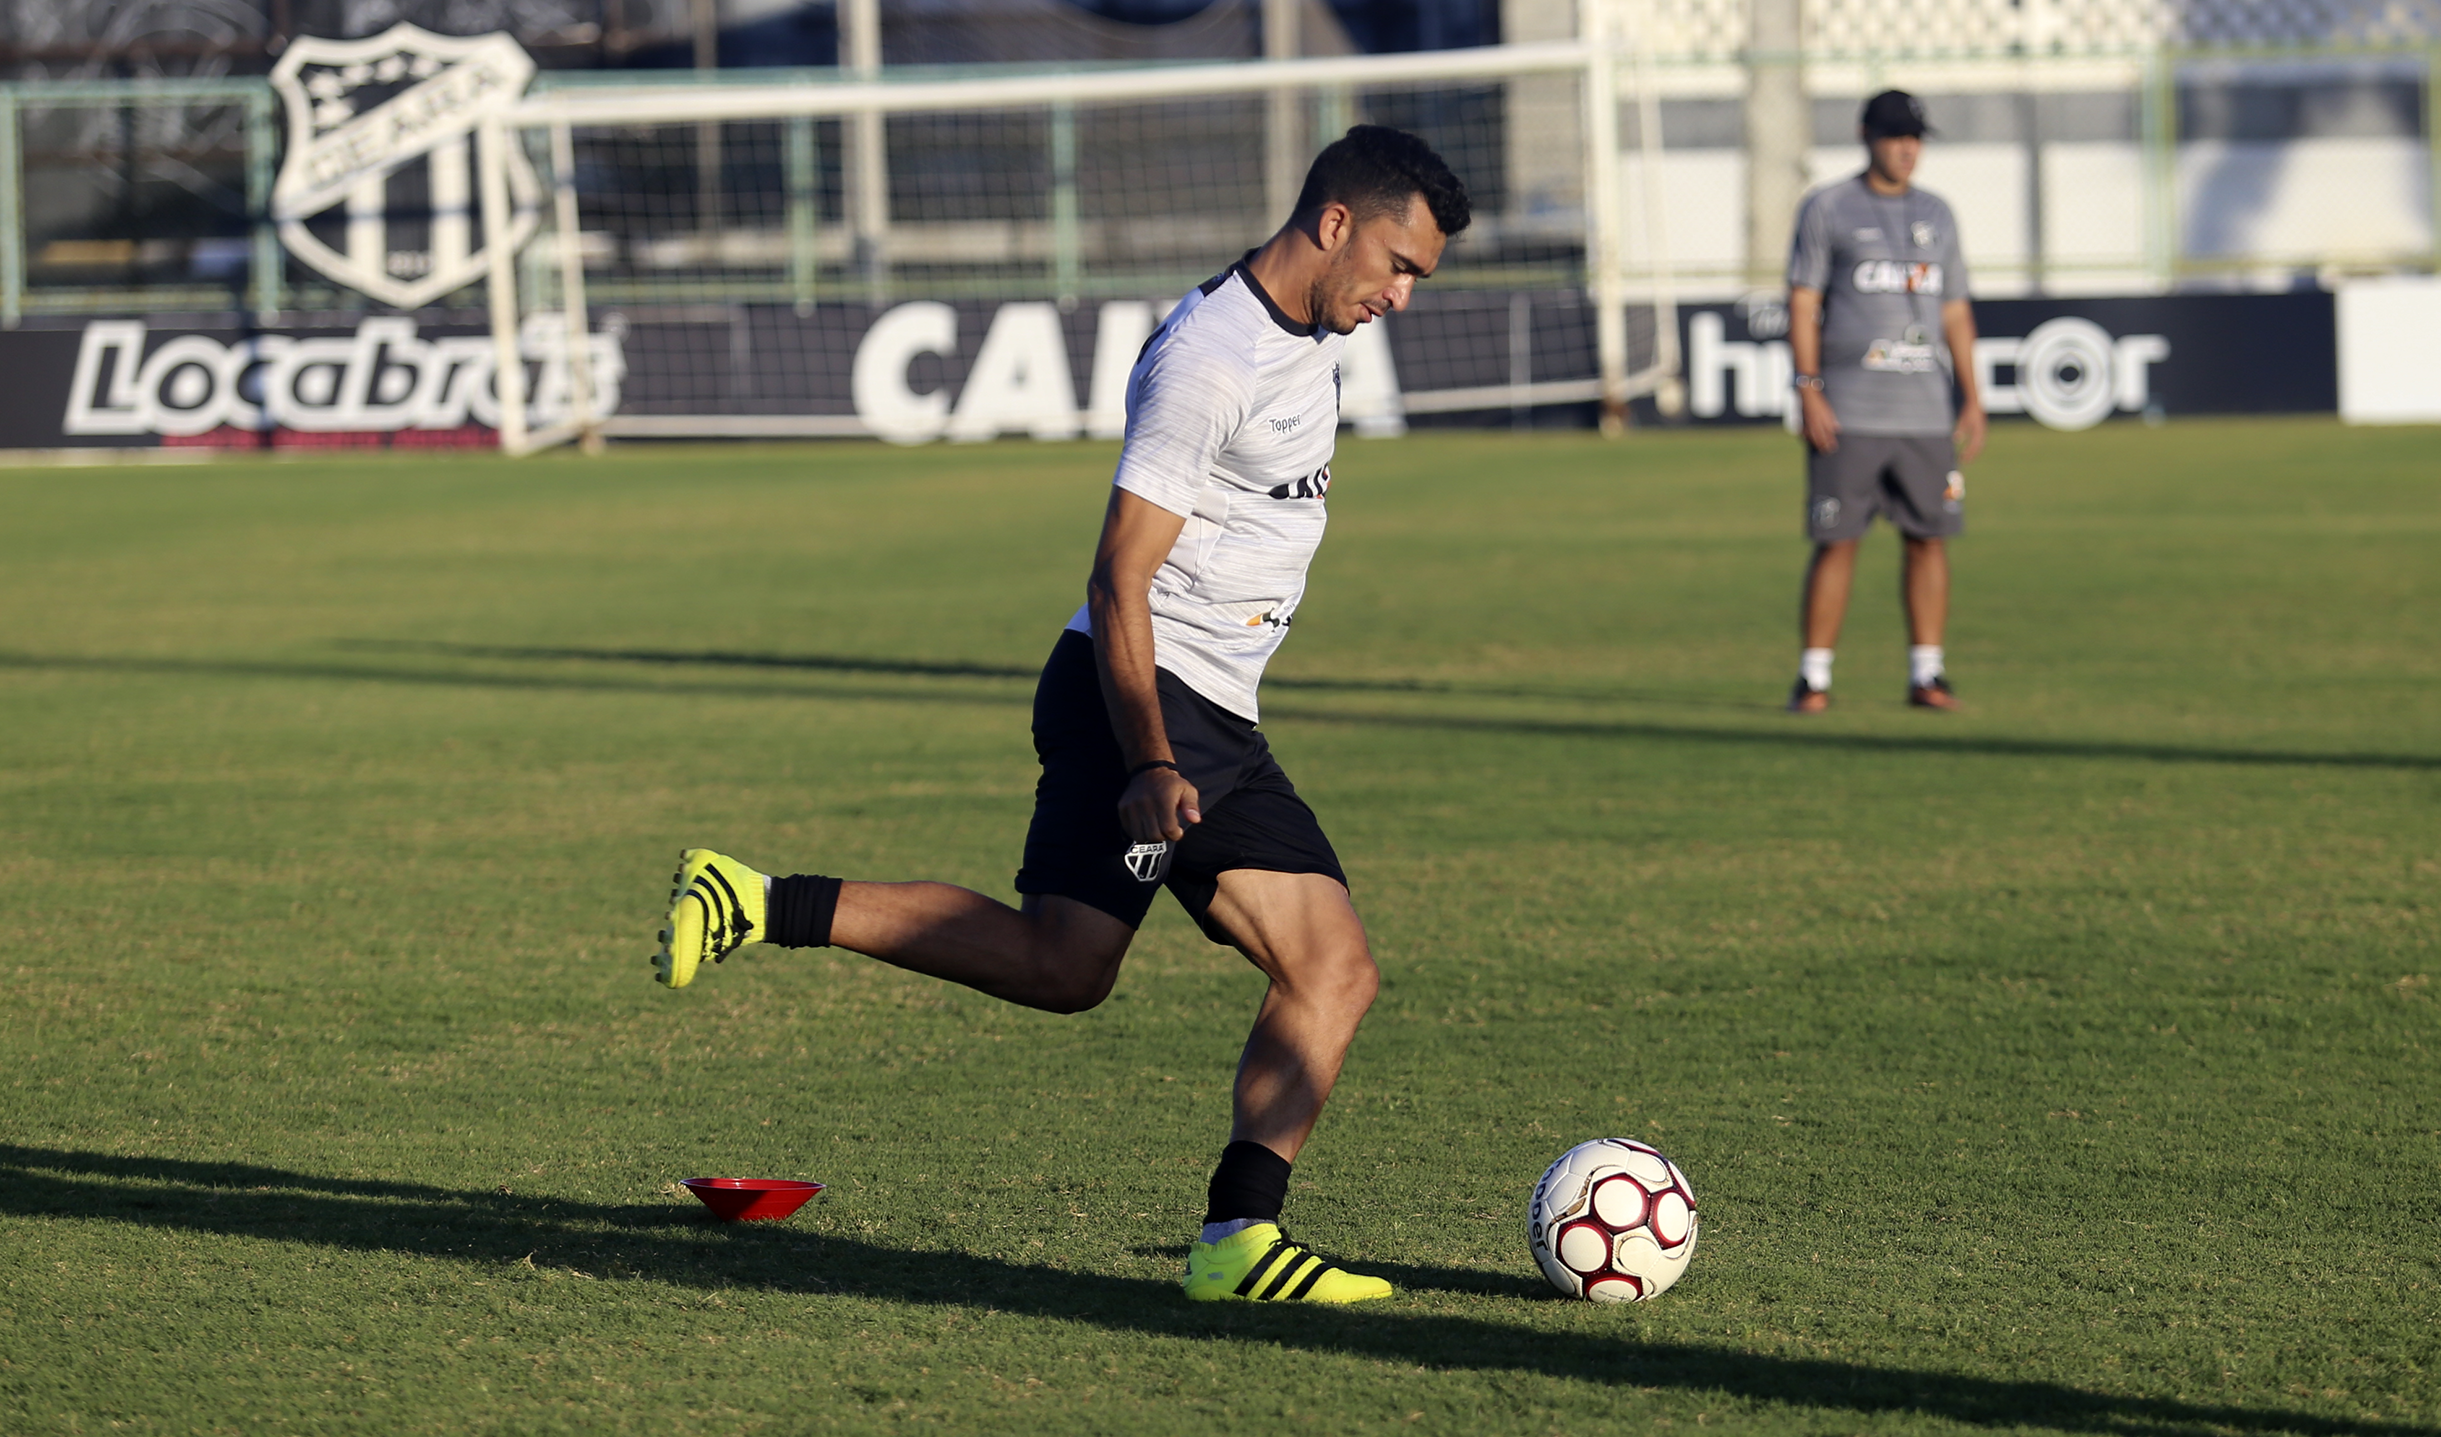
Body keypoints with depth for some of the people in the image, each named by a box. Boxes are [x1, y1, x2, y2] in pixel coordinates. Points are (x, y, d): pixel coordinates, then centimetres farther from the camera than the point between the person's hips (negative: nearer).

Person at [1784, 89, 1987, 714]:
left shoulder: (1936, 215, 15)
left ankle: (1926, 674, 9)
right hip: (1848, 415, -4)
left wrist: (1972, 398, 9)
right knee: (1836, 541, -5)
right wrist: (1807, 391, -13)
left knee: (1929, 538, 2)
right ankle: (1813, 678, 0)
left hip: (1925, 415, 4)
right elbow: (1802, 304, -3)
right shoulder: (1826, 209, 2)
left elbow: (1955, 312, 17)